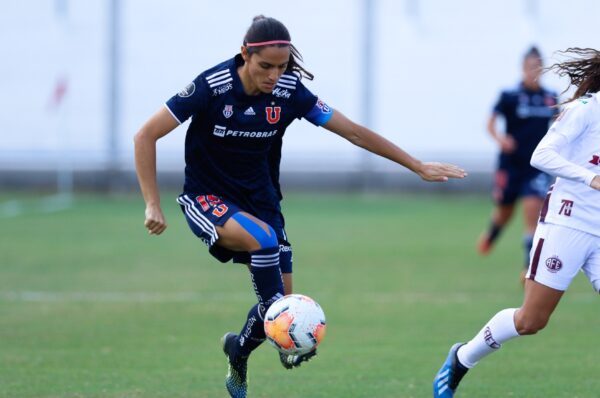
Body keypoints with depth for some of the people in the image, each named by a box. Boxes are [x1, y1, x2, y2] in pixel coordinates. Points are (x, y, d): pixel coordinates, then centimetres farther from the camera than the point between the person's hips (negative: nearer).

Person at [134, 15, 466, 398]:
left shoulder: (289, 92, -12)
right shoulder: (211, 87, -21)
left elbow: (355, 132, -4)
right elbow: (146, 136, -16)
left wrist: (418, 166, -2)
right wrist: (153, 205, -20)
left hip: (260, 201, 4)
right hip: (208, 199, -4)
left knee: (281, 299, -1)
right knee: (263, 238, -34)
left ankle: (237, 357, 29)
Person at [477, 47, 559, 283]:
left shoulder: (550, 98, 3)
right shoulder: (510, 96, -8)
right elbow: (492, 122, -11)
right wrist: (499, 138, -29)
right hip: (511, 163, -1)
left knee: (533, 210, -14)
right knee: (505, 212, 14)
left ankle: (529, 268, -12)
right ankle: (491, 235, 51)